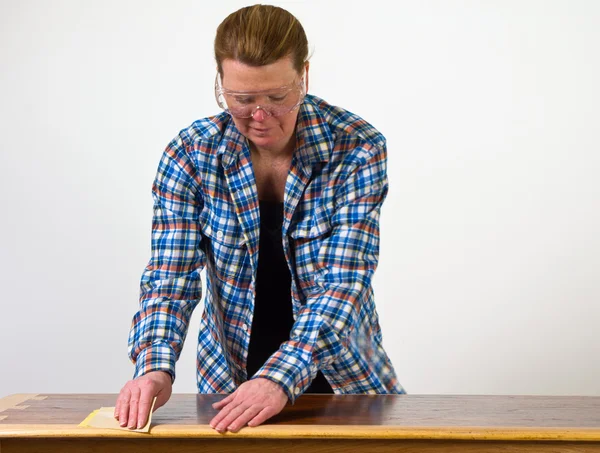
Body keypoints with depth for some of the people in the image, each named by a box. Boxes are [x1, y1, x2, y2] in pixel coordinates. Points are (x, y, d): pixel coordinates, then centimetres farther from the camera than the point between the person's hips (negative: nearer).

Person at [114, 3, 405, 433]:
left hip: (339, 378, -1)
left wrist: (282, 377, -34)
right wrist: (155, 366, -28)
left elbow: (343, 285, -20)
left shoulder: (356, 148, -13)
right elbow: (171, 277, -10)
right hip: (230, 386, 1)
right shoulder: (190, 155, -8)